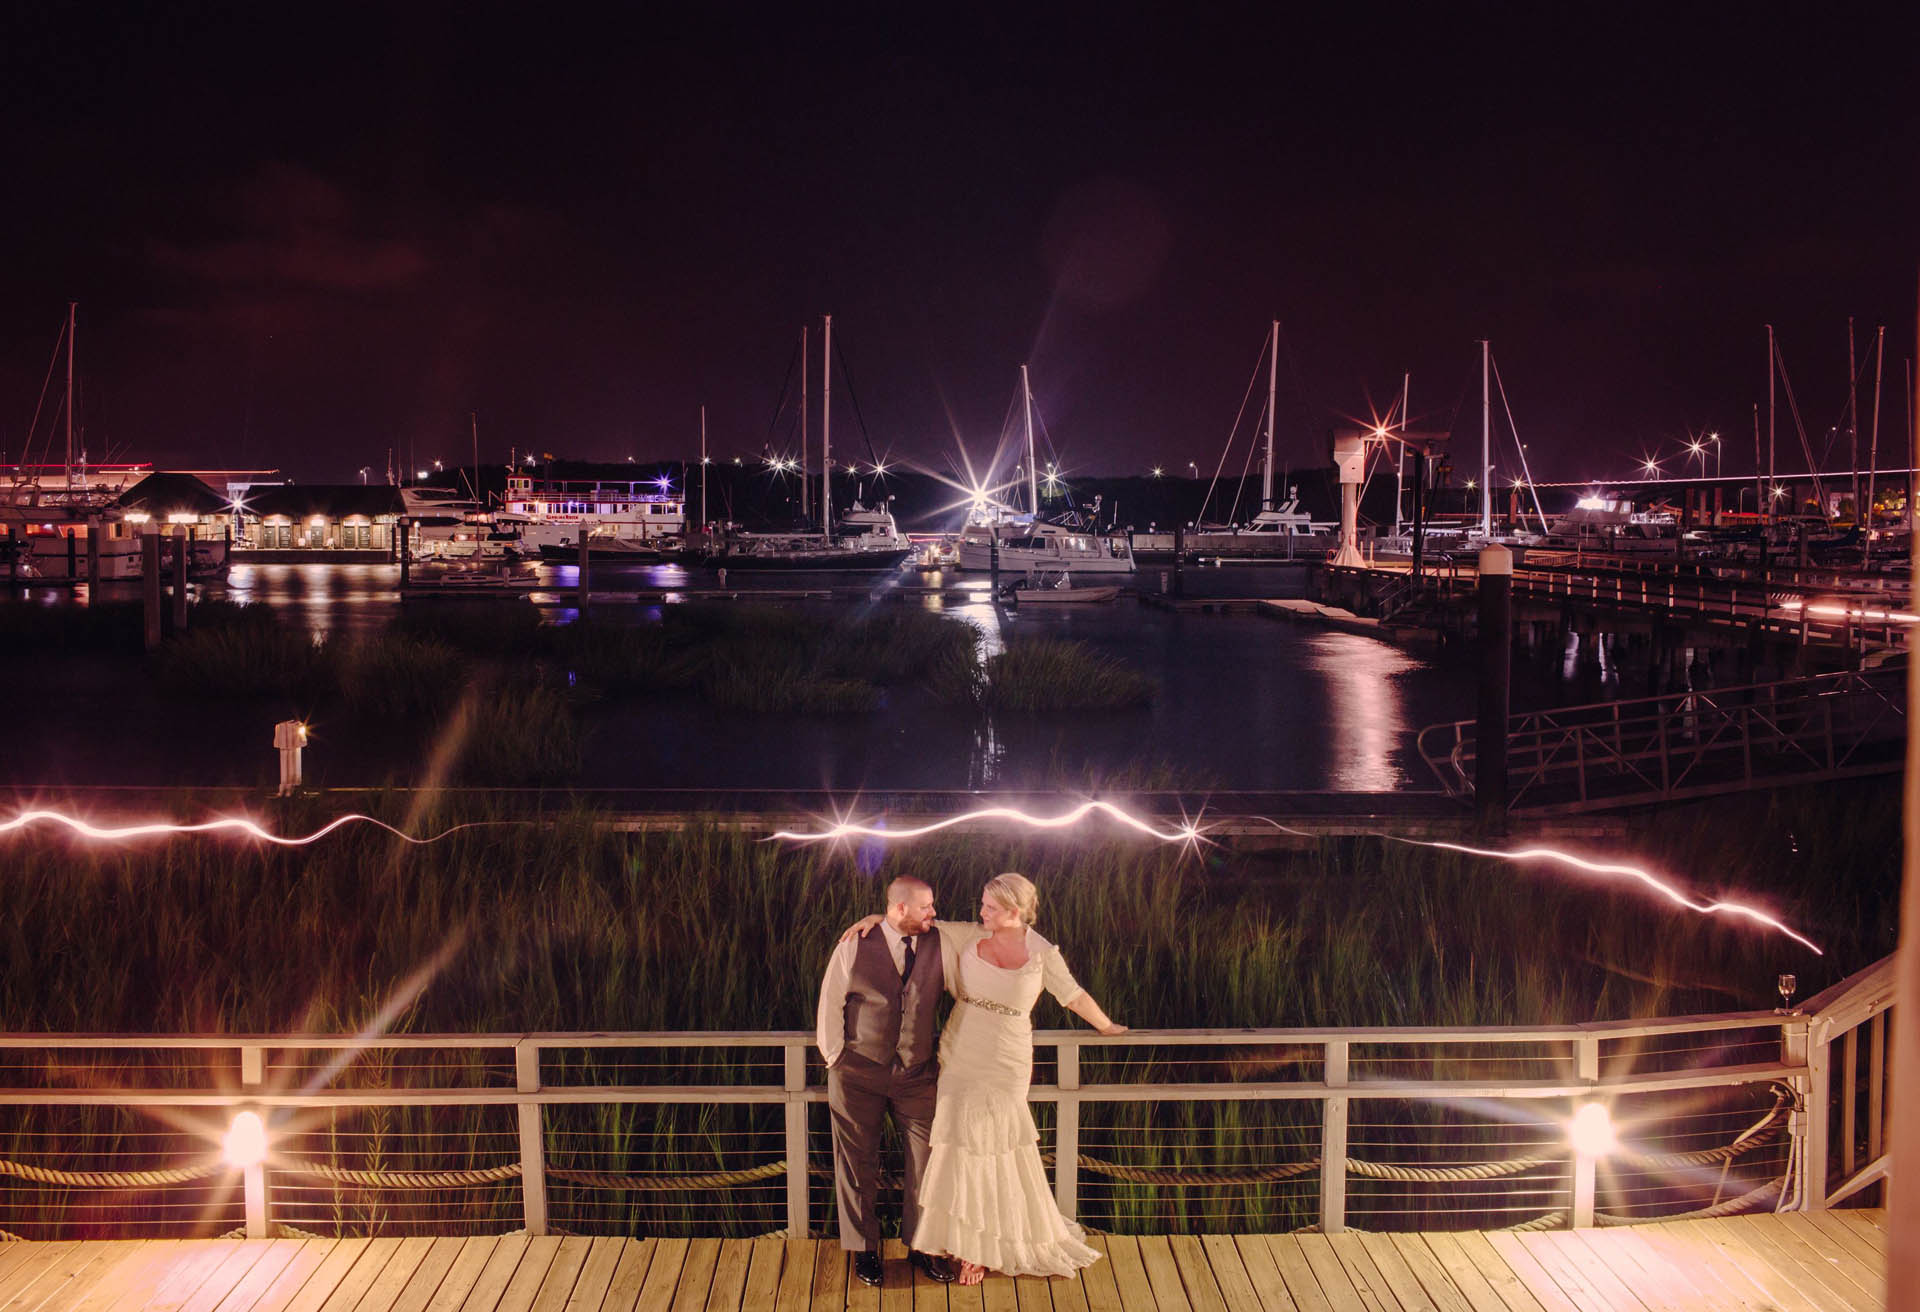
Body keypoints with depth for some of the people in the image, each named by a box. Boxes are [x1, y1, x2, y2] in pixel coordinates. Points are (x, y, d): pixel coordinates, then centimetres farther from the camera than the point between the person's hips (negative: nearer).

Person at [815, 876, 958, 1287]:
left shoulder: (938, 942, -1)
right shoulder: (854, 946, -7)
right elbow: (830, 1003, 0)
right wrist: (835, 1057, 3)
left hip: (917, 1073, 2)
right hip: (859, 1074, -2)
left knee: (926, 1160, 3)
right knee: (858, 1165, 7)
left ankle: (920, 1246, 20)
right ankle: (865, 1250, 22)